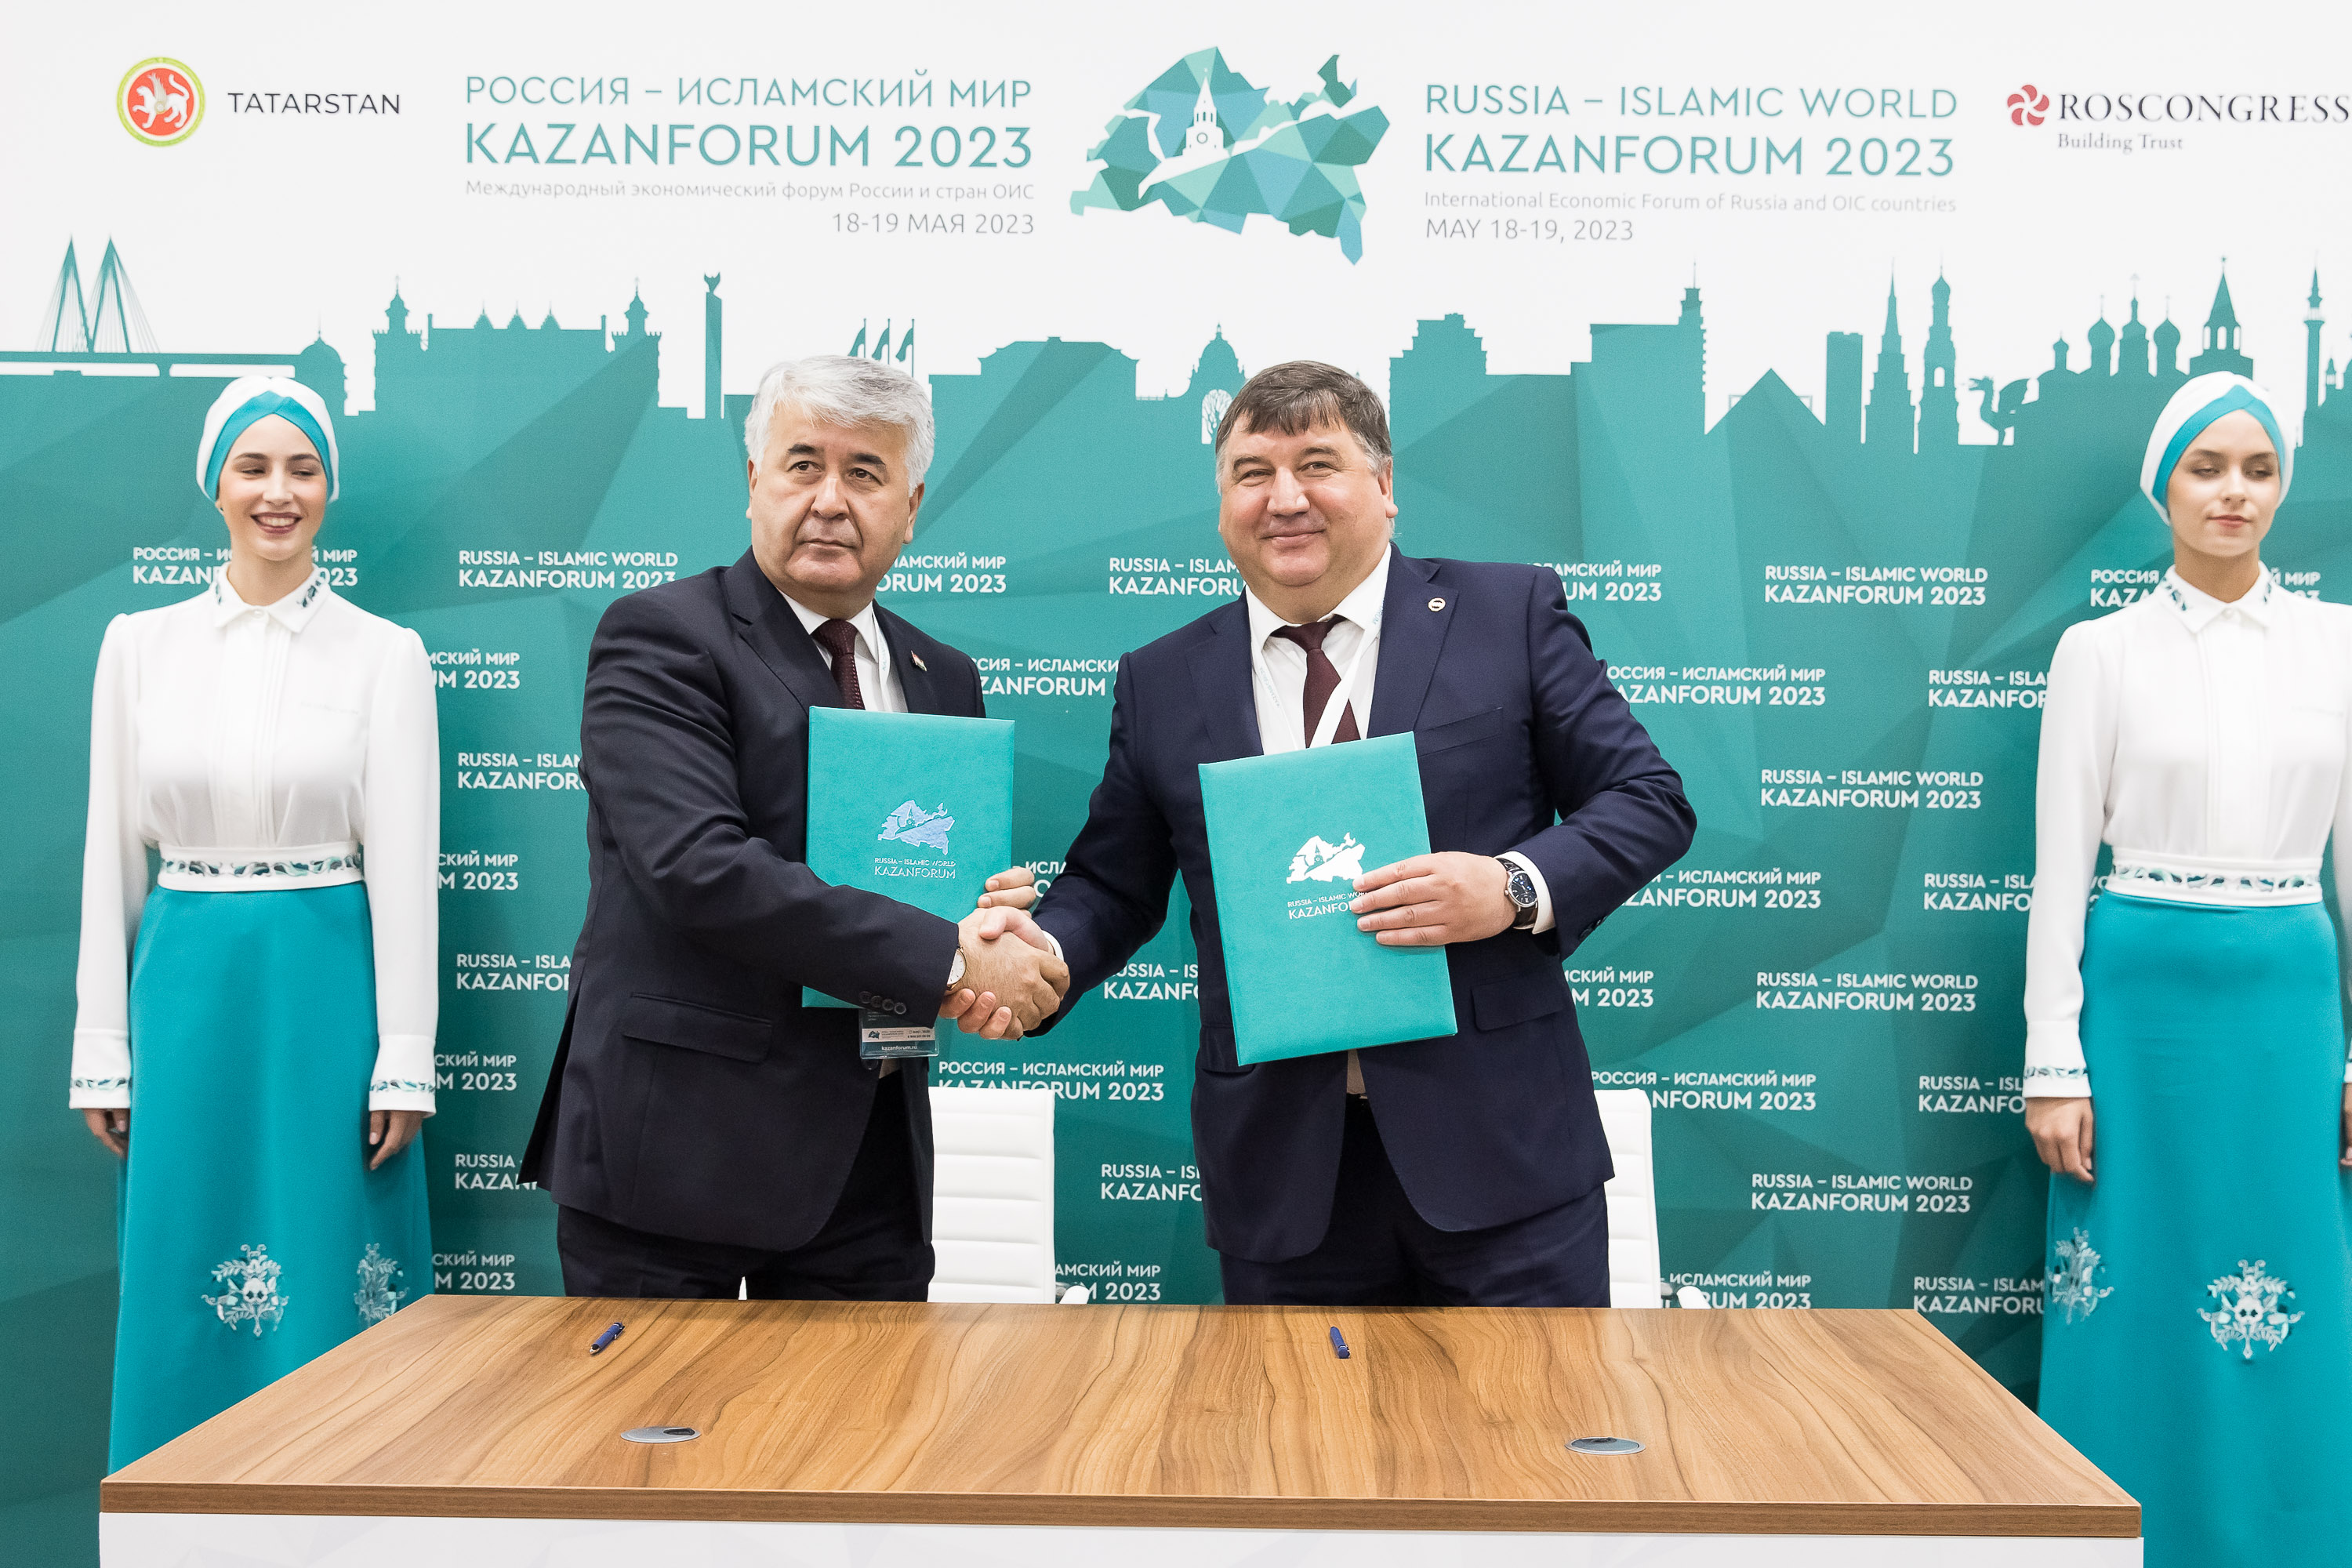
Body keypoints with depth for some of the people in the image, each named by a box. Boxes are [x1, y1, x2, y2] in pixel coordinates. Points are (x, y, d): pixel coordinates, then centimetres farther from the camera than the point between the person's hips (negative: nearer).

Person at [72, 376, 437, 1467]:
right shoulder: (140, 644, 6)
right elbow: (111, 855, 8)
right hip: (187, 982, 2)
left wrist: (403, 1061, -7)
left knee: (327, 1289, 4)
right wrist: (102, 1048, 5)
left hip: (326, 985, -2)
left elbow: (404, 865, -3)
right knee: (183, 1294, 8)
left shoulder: (383, 653, -1)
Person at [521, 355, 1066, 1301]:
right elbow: (698, 865, -20)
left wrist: (994, 916, -7)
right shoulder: (657, 638, -7)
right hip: (677, 1140, -5)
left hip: (868, 1152, 5)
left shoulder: (942, 681, 13)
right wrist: (947, 958, -21)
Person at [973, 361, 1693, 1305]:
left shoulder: (1510, 614, 4)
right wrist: (1039, 957, -9)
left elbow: (1648, 800, 2)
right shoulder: (1160, 684, 10)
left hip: (1499, 1146, -1)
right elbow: (1112, 887, 13)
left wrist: (1515, 887, -15)